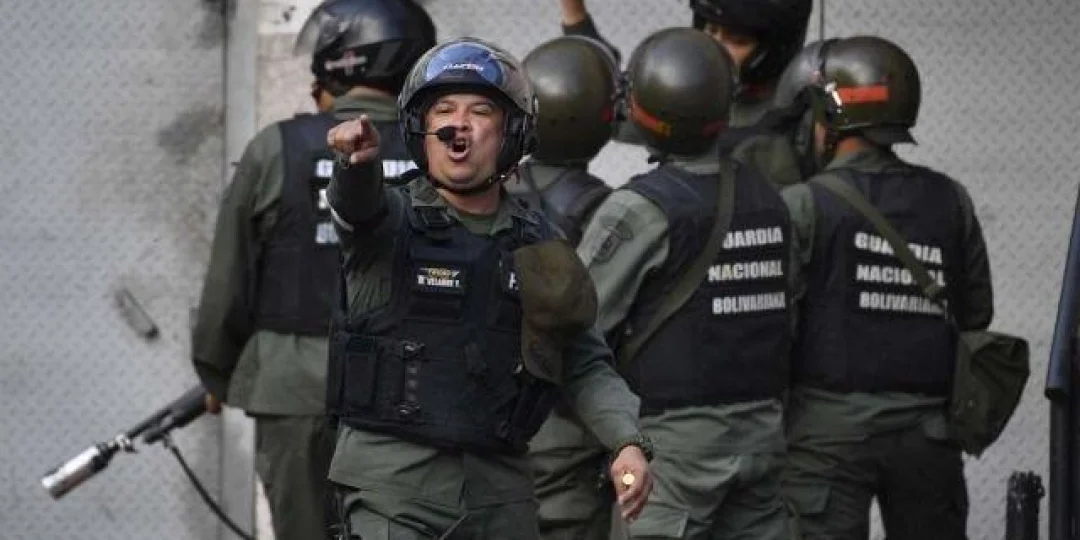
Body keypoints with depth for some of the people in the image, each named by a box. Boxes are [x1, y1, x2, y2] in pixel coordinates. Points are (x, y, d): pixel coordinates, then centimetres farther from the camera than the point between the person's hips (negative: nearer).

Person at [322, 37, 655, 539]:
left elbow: (586, 366, 10)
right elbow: (359, 206, -25)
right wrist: (357, 161, -49)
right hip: (395, 484, -4)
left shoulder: (541, 247, 10)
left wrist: (629, 443, -8)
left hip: (501, 487, 4)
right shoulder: (391, 220, -1)